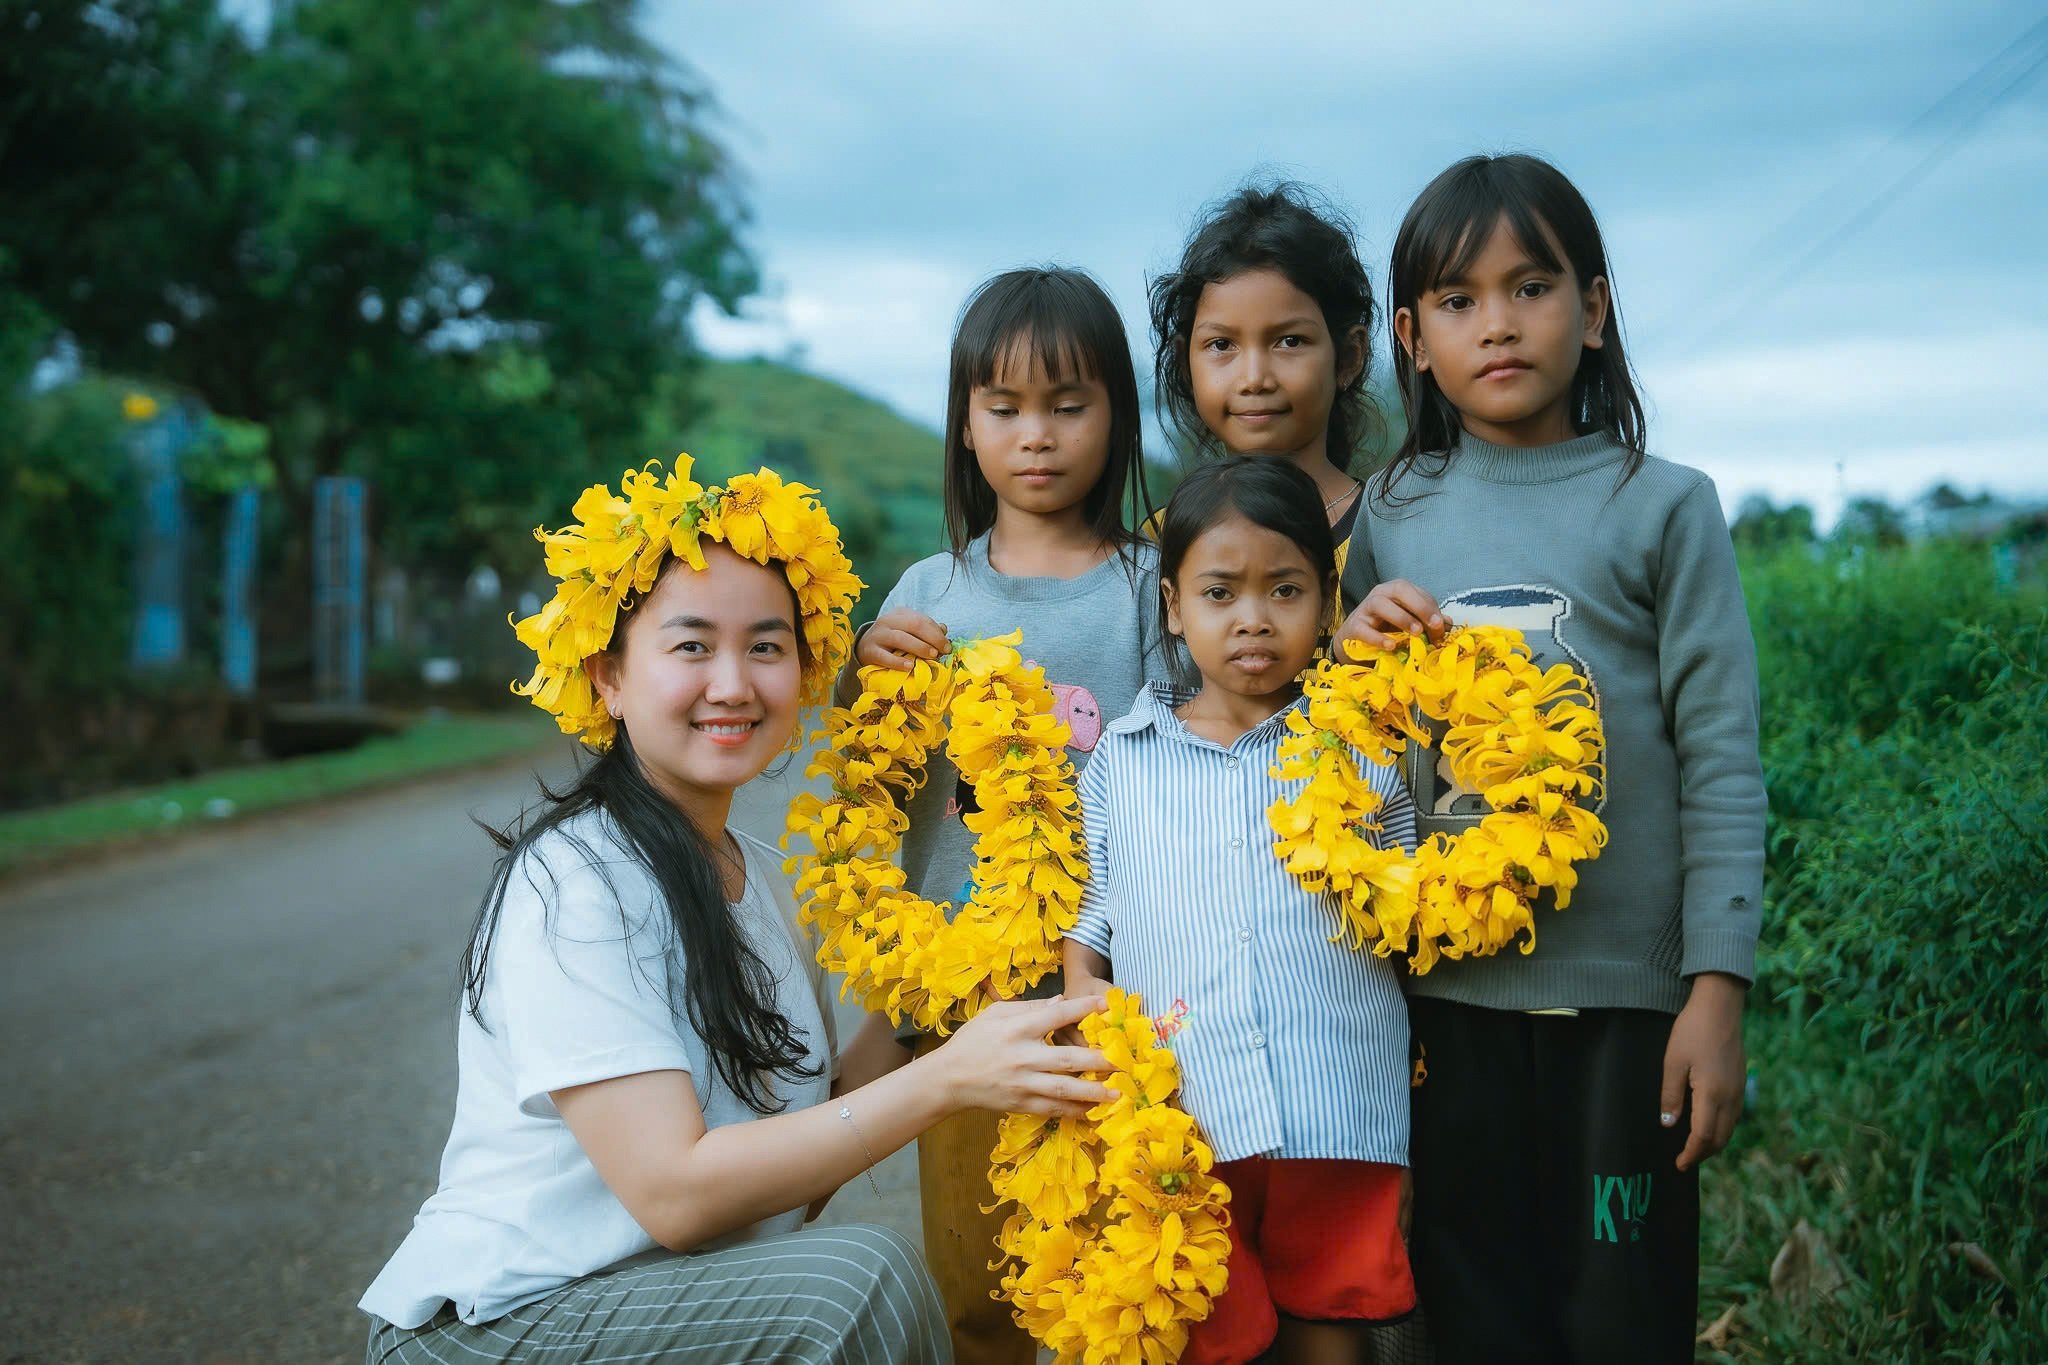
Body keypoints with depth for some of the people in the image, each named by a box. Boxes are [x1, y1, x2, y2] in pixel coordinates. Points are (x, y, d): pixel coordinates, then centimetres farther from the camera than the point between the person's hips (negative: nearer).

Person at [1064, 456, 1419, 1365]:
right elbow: (1090, 906, 13)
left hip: (1339, 1115, 0)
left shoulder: (1362, 746, 5)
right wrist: (1080, 984, -3)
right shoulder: (1122, 757, 7)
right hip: (1180, 1115, 1)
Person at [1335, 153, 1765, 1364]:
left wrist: (1717, 991, -9)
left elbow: (1721, 761, -4)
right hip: (1445, 991, 3)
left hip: (1624, 992, -2)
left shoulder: (1663, 506, -1)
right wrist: (1349, 651, -7)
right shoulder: (1391, 518, 7)